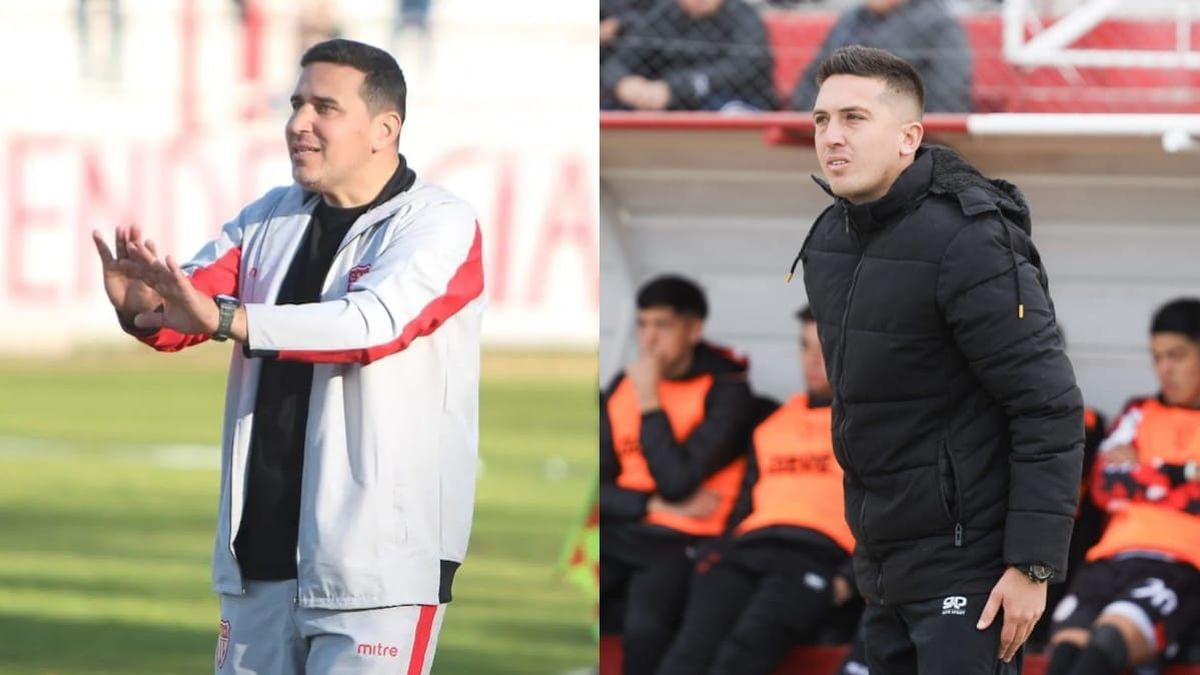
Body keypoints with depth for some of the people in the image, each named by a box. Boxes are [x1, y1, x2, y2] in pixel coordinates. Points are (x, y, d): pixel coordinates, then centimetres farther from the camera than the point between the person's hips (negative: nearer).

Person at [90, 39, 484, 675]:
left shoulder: (438, 224, -6)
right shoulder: (270, 218, 13)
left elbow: (376, 320, -23)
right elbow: (189, 306, 3)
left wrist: (225, 320, -35)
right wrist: (143, 304, -22)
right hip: (260, 558, 6)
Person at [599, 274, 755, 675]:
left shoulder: (725, 391, -3)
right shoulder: (622, 387, 13)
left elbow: (677, 482, -13)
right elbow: (597, 488, 10)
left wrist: (649, 402, -9)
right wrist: (657, 505, -6)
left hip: (683, 543, -5)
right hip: (619, 535, 5)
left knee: (644, 625, -36)